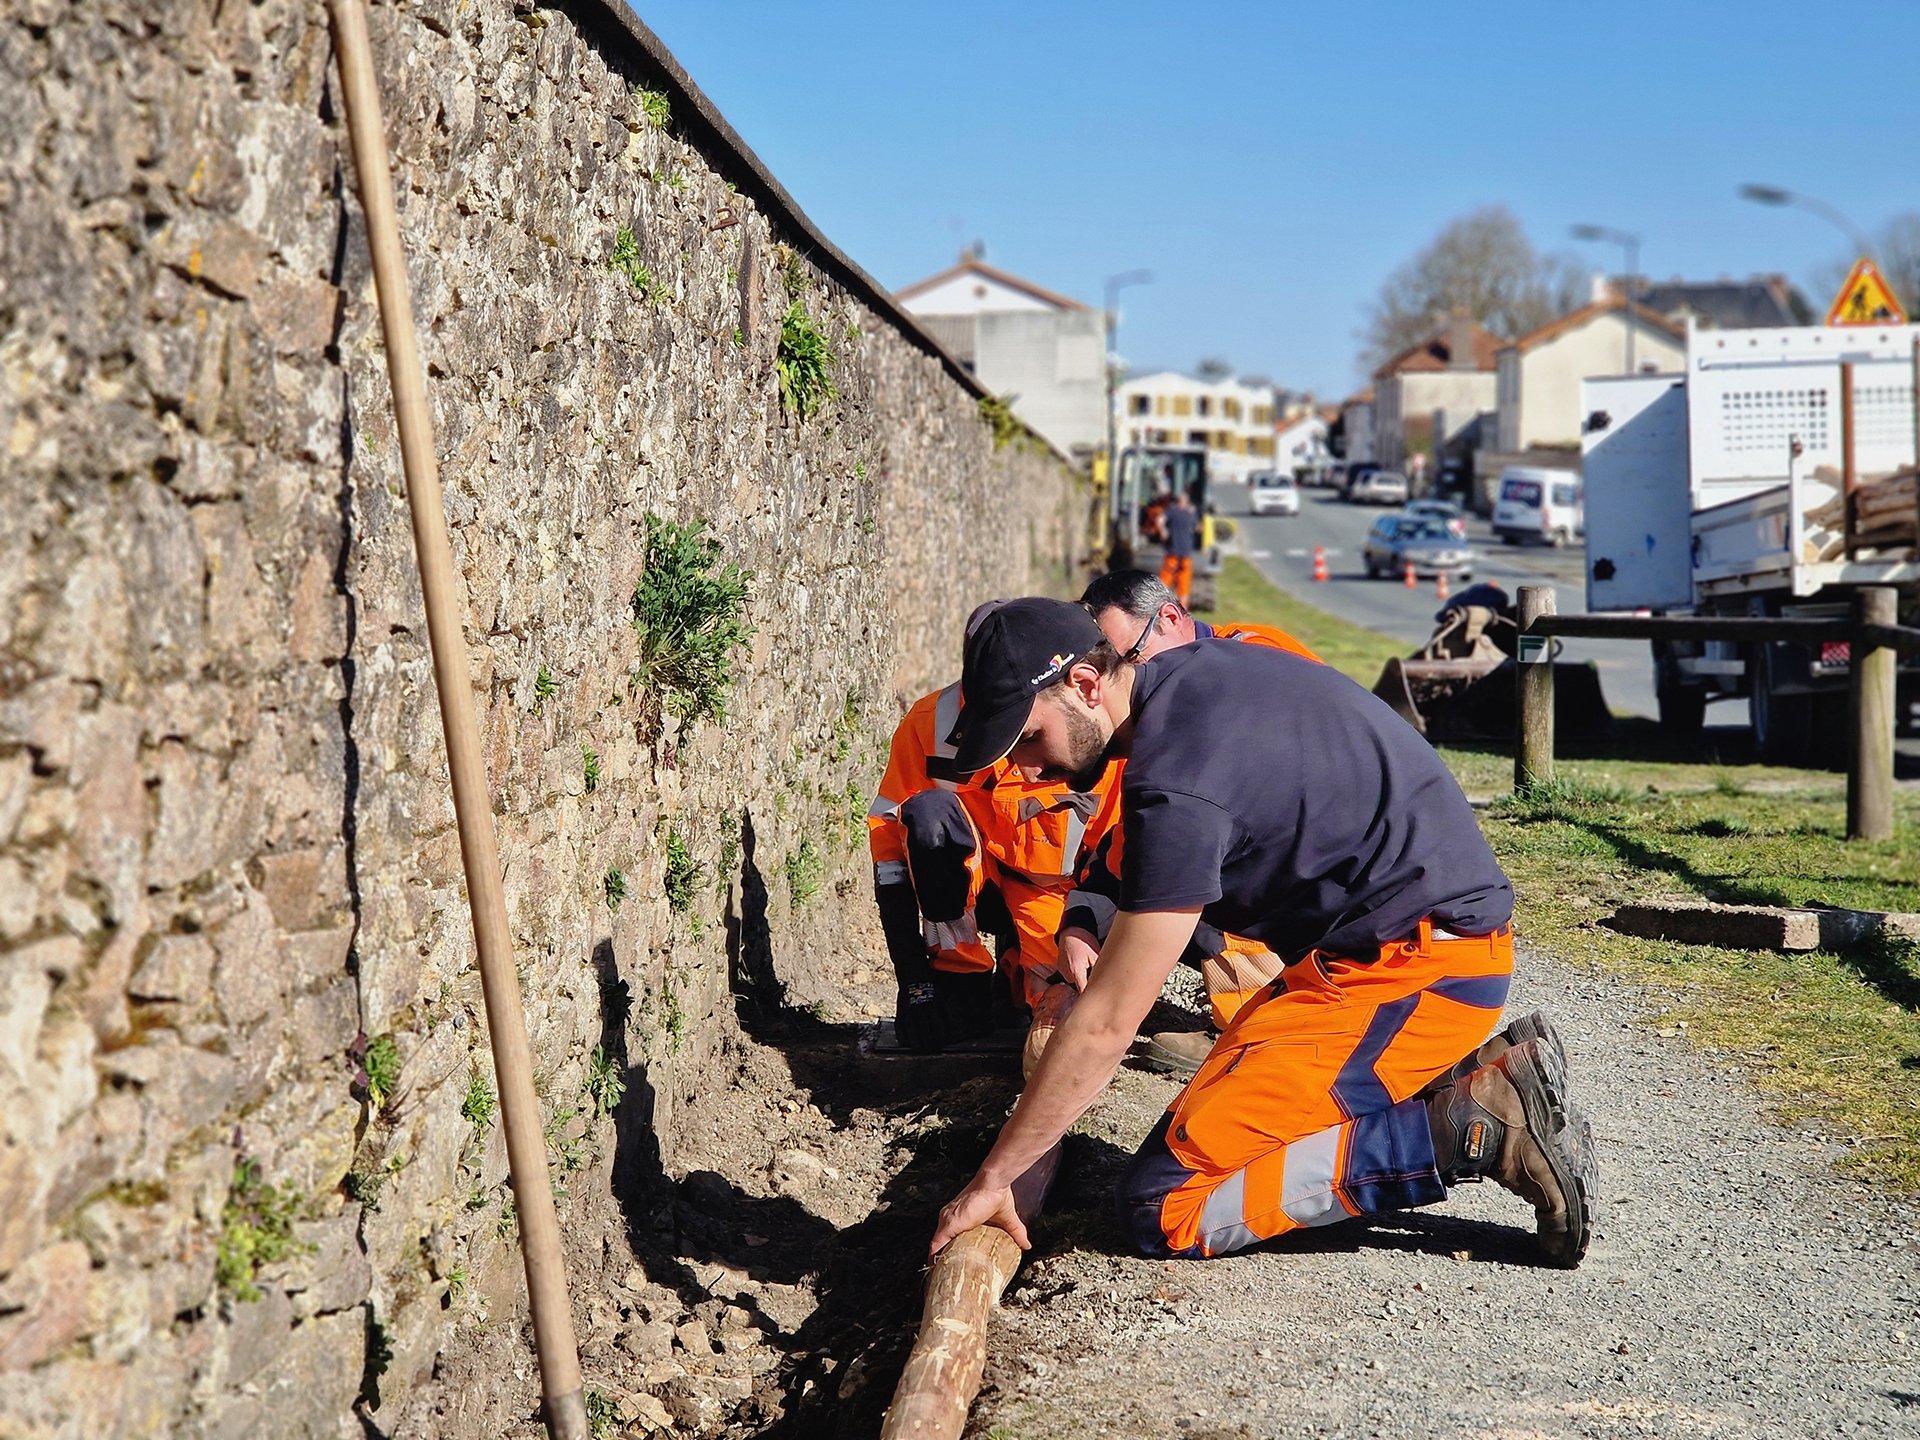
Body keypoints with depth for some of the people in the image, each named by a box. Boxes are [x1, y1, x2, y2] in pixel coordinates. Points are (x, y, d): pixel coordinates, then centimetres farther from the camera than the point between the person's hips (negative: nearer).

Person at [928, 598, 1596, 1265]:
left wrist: (991, 1180, -15)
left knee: (1161, 1206, -13)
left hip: (1416, 968, -10)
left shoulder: (1177, 783, -24)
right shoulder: (1189, 668, 5)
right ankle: (1469, 1074, 9)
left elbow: (1107, 1025, -21)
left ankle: (1473, 1129, -12)